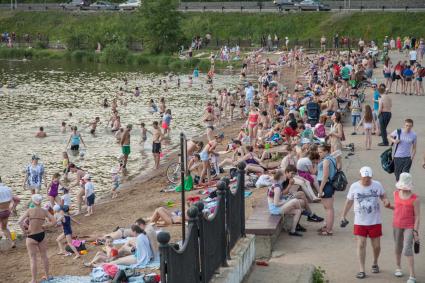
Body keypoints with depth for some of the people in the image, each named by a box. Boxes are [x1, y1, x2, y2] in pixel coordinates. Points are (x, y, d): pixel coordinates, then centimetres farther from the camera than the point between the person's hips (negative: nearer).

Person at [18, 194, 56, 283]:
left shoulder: (29, 211, -13)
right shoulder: (44, 212, -4)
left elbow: (20, 222, -22)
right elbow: (54, 222, -8)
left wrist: (24, 231, -10)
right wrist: (45, 226, 1)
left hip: (31, 237, -3)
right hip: (42, 235, 4)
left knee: (33, 258, 5)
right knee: (44, 256, 20)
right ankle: (47, 276, 34)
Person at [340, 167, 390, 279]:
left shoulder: (377, 185, -4)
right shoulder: (354, 187, -5)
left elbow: (383, 196, 11)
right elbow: (349, 202, 5)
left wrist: (386, 201, -12)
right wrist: (343, 216, 6)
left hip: (375, 221, 1)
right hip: (360, 222, -1)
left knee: (376, 245, 9)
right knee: (361, 245, -6)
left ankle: (375, 263, 37)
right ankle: (362, 270, -1)